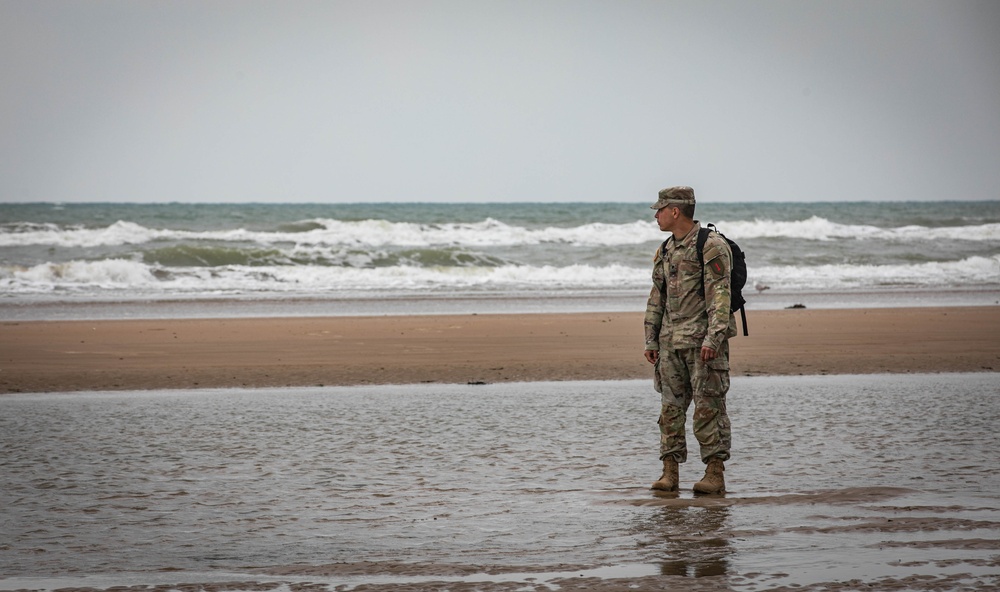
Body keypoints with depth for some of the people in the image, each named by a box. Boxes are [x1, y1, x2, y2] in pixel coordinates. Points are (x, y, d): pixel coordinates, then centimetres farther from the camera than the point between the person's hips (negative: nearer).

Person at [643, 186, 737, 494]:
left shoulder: (711, 246, -9)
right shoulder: (666, 250, 15)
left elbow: (720, 295, -15)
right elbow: (656, 297, 20)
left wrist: (713, 338, -23)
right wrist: (650, 340, 14)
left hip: (703, 340, -7)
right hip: (670, 341, 7)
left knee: (708, 407, -6)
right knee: (671, 406, 5)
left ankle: (715, 474, -3)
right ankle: (670, 472, 8)